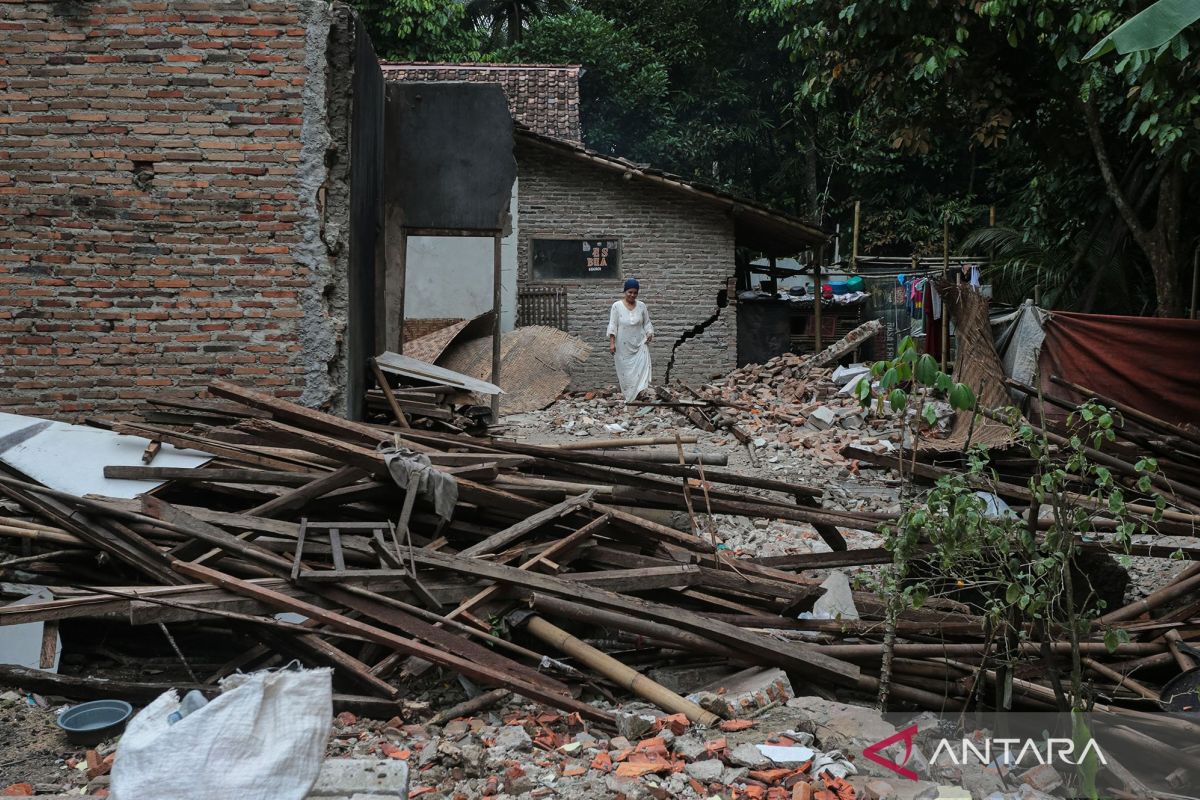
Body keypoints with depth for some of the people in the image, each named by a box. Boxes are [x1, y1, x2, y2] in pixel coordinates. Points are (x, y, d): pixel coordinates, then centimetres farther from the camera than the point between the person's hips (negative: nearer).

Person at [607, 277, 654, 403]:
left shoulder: (641, 306, 0)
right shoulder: (617, 306, -8)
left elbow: (647, 323, 8)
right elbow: (612, 325, -8)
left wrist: (650, 334, -10)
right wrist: (612, 342, -14)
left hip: (639, 344, 2)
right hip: (623, 346, -2)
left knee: (641, 367, -14)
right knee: (625, 370, 7)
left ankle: (638, 392, -13)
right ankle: (628, 395, 21)